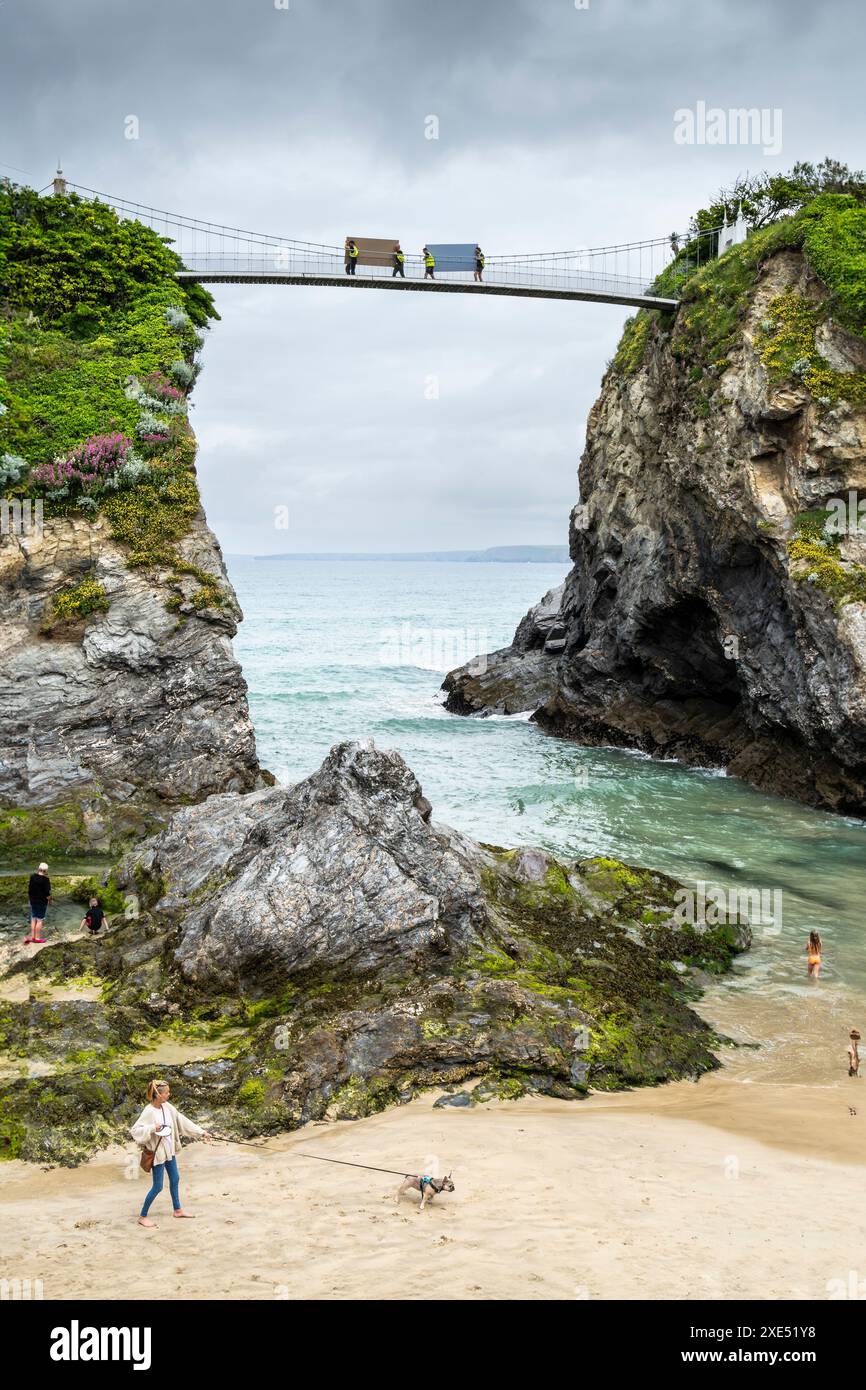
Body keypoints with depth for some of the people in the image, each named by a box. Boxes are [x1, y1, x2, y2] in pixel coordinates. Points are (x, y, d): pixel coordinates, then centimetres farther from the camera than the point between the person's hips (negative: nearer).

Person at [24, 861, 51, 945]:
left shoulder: (32, 877, -1)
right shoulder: (45, 879, -19)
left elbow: (29, 889, 7)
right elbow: (47, 893, -18)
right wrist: (49, 899, 0)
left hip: (33, 901, 6)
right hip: (42, 902, -6)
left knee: (33, 919, 16)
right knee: (39, 920, 3)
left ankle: (32, 936, 21)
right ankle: (37, 938, 9)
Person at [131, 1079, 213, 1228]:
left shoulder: (167, 1107, -2)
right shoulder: (149, 1112, -24)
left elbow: (183, 1121, 4)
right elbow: (134, 1130, -25)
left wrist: (201, 1132, 4)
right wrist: (152, 1128, -36)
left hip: (170, 1151, 8)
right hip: (158, 1153, -8)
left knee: (175, 1179, 21)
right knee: (157, 1187, -1)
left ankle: (177, 1210, 38)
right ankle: (142, 1216, 14)